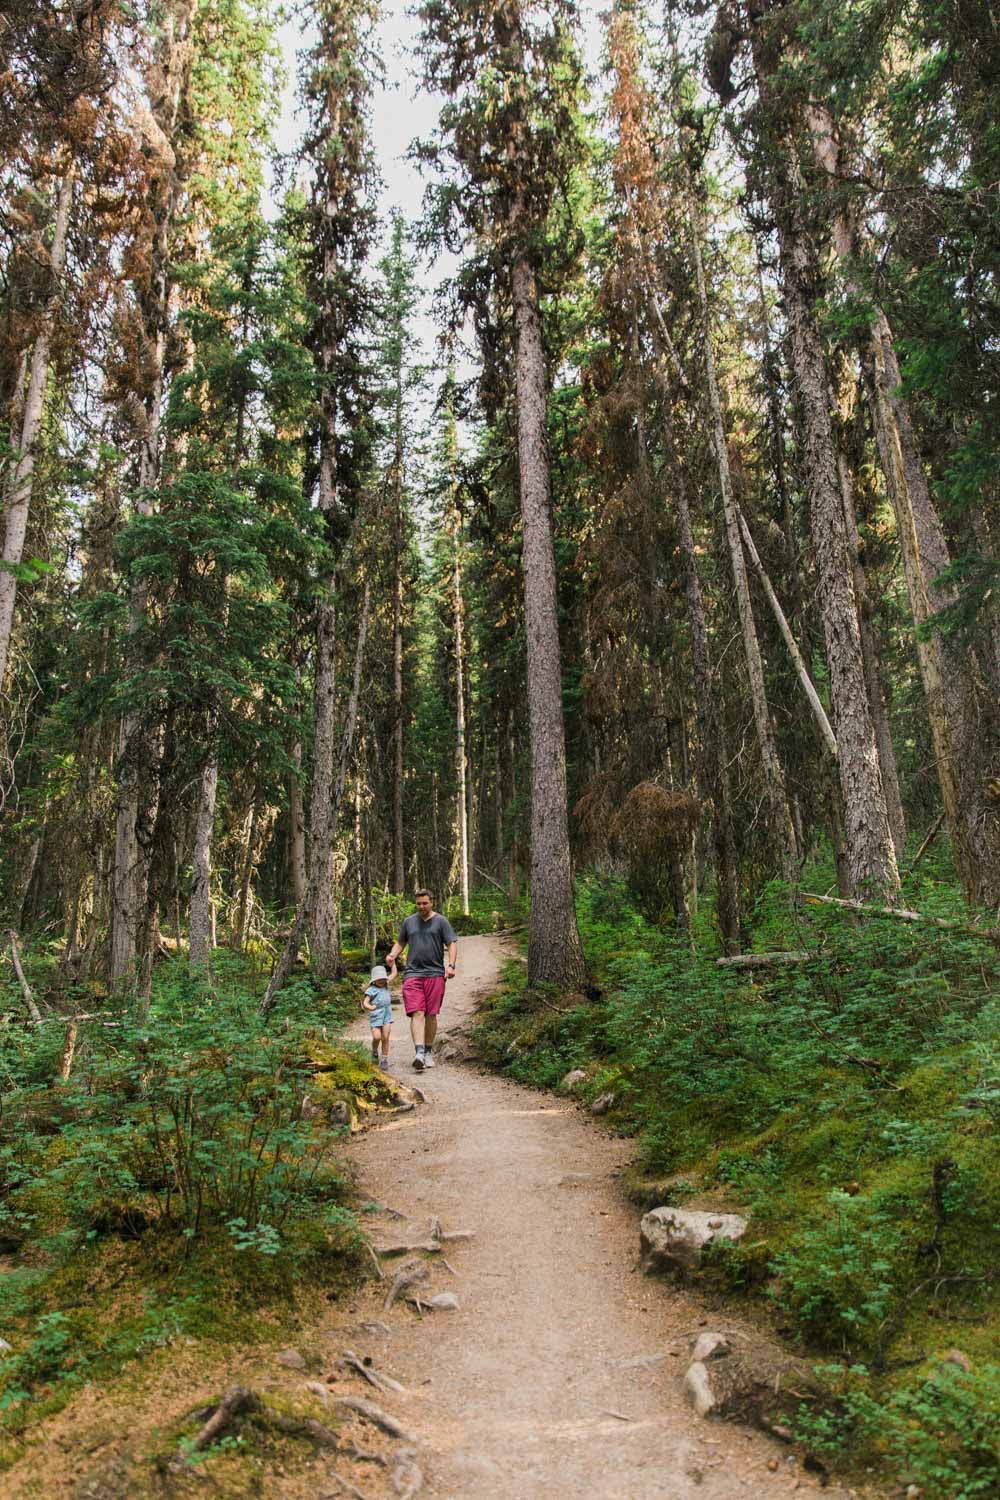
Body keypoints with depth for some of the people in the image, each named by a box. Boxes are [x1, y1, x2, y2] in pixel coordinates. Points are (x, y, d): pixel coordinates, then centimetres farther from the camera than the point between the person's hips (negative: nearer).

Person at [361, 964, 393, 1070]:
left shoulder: (386, 986, 12)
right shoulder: (371, 990, -3)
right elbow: (365, 1002, -12)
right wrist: (370, 1007, -31)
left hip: (387, 1015, 4)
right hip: (376, 1016, -4)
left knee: (385, 1038, -3)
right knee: (376, 1037, -12)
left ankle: (385, 1059, 6)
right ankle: (374, 1051, 19)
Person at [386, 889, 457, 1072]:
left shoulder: (441, 921, 5)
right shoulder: (409, 922, 14)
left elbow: (452, 945, 1)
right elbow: (400, 942, 23)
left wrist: (451, 965, -14)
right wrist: (392, 955, 3)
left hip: (435, 974, -1)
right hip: (413, 974, 1)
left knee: (431, 1015, 5)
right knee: (417, 1013, -12)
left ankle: (429, 1052, 18)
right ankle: (419, 1052, -21)